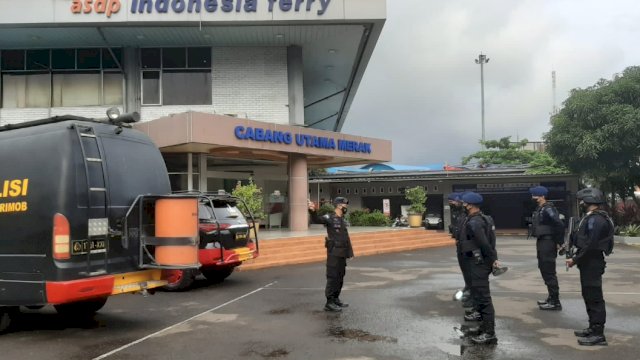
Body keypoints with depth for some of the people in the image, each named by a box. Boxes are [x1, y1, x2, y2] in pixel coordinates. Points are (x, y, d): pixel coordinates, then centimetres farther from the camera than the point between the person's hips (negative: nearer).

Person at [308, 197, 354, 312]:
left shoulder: (343, 220, 14)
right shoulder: (330, 218, -11)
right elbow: (316, 219, -29)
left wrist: (349, 251, 21)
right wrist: (312, 211, -50)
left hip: (342, 253, 8)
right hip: (334, 253, -8)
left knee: (340, 277, 14)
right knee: (332, 277, -7)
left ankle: (336, 299, 26)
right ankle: (329, 303, -3)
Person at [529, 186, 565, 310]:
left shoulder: (548, 209, -17)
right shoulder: (539, 209, 13)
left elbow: (560, 225, -24)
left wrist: (559, 242, -18)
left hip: (548, 244, -10)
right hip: (541, 243, 10)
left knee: (549, 272, -6)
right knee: (544, 270, 18)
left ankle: (555, 302, 1)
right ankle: (551, 297, 29)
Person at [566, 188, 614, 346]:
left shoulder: (595, 219, -20)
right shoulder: (591, 217, 13)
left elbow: (590, 245, -24)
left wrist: (575, 259, -18)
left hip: (592, 264, -11)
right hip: (589, 263, 11)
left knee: (594, 298, -5)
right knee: (589, 296, 18)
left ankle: (598, 334, 1)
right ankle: (593, 328, 28)